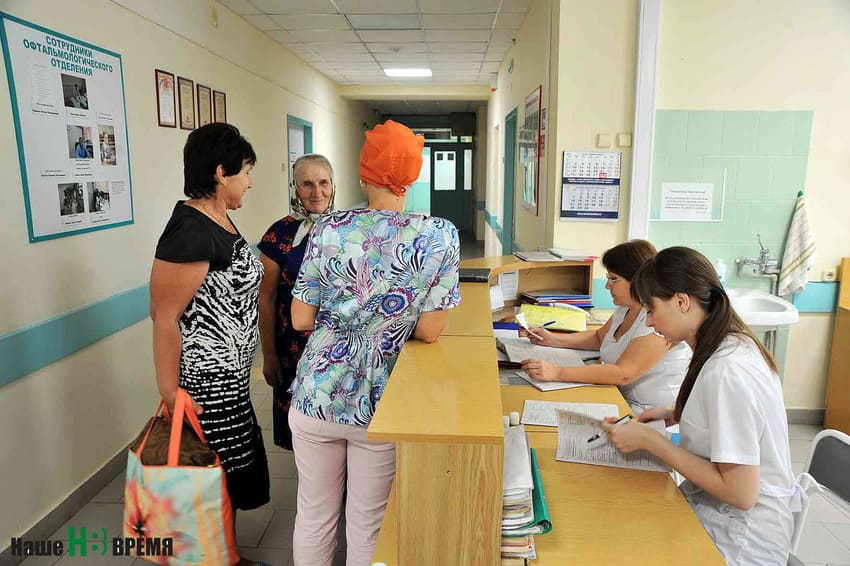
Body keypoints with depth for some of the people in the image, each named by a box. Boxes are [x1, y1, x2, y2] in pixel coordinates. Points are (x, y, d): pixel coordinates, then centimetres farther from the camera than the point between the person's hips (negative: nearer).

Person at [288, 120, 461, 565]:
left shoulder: (328, 230, -9)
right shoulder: (440, 236, -11)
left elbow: (300, 320, -6)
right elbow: (430, 331, -12)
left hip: (317, 395, 1)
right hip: (380, 403, -1)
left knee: (314, 517, 21)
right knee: (367, 527, 18)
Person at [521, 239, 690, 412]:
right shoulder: (625, 309, 7)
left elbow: (622, 374, -28)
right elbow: (599, 337, 24)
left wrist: (557, 373, -31)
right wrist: (553, 339, 10)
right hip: (625, 401, 9)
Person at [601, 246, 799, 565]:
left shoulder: (727, 372, -28)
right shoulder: (734, 343, 1)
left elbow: (740, 493, -25)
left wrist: (648, 440, -21)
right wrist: (676, 415, 3)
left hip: (740, 538, -8)